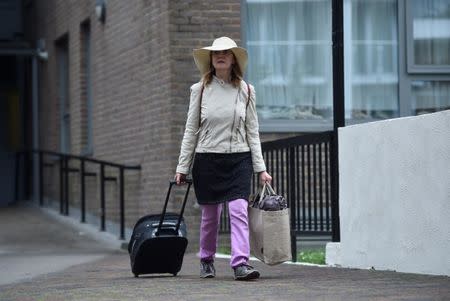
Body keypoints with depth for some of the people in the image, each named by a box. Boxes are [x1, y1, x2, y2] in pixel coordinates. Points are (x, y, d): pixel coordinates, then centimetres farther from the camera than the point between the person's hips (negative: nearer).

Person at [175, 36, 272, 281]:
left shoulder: (246, 91, 4)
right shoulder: (200, 90, 2)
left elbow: (252, 132, 6)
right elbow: (191, 131, 6)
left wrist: (261, 168, 1)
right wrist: (182, 166, 3)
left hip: (238, 158, 0)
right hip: (207, 158, 0)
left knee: (239, 210, -14)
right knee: (210, 215, 8)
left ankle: (241, 263, -19)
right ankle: (207, 261, 27)